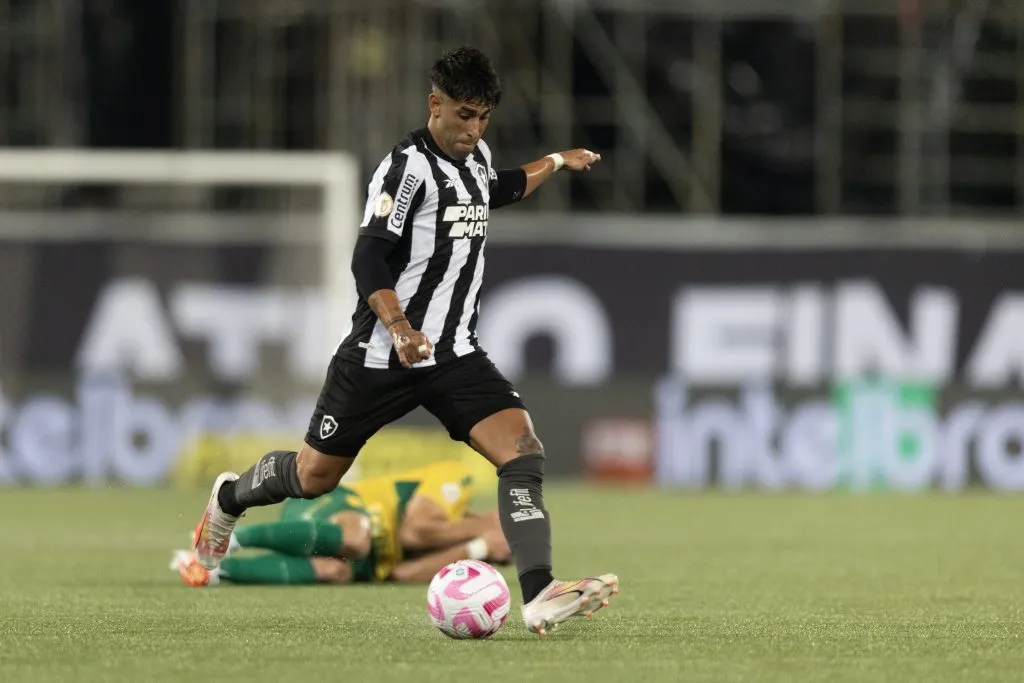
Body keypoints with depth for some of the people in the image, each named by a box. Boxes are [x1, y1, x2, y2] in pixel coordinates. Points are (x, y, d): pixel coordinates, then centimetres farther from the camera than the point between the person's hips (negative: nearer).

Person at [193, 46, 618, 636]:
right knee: (314, 477, 9)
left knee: (524, 451, -19)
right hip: (382, 358, -6)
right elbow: (369, 260, -22)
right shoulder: (408, 167, -15)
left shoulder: (477, 157, 9)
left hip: (456, 356, 6)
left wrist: (554, 163, 40)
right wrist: (399, 328, -35)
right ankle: (231, 498, 43)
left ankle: (539, 596, -29)